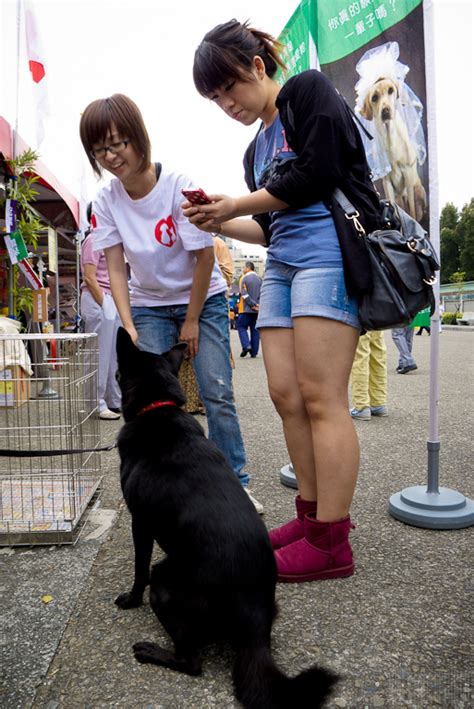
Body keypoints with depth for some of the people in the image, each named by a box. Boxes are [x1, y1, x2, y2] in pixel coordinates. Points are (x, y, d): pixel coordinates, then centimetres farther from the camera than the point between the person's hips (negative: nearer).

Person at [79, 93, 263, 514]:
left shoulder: (180, 187, -21)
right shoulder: (106, 202, -10)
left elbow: (205, 258, -17)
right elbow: (115, 268, -9)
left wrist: (192, 322, -13)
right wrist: (128, 327, -20)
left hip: (203, 300, -3)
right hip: (149, 306, 3)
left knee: (217, 394, -7)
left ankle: (235, 483, 7)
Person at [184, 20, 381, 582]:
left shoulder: (308, 91, 7)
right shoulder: (257, 150, 26)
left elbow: (316, 172, -9)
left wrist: (236, 204, 0)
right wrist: (220, 224, 9)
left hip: (329, 250, -8)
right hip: (283, 264, 8)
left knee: (319, 398, -13)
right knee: (285, 395, 0)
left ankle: (331, 543, -5)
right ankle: (313, 514, 12)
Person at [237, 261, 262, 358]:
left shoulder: (244, 278, -3)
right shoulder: (259, 278, 11)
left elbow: (244, 294, -11)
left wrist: (253, 305, -10)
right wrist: (257, 305, 2)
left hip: (247, 309, -4)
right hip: (257, 309, 5)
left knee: (241, 326, 7)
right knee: (255, 329, 7)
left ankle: (246, 345, -11)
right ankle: (254, 352, 6)